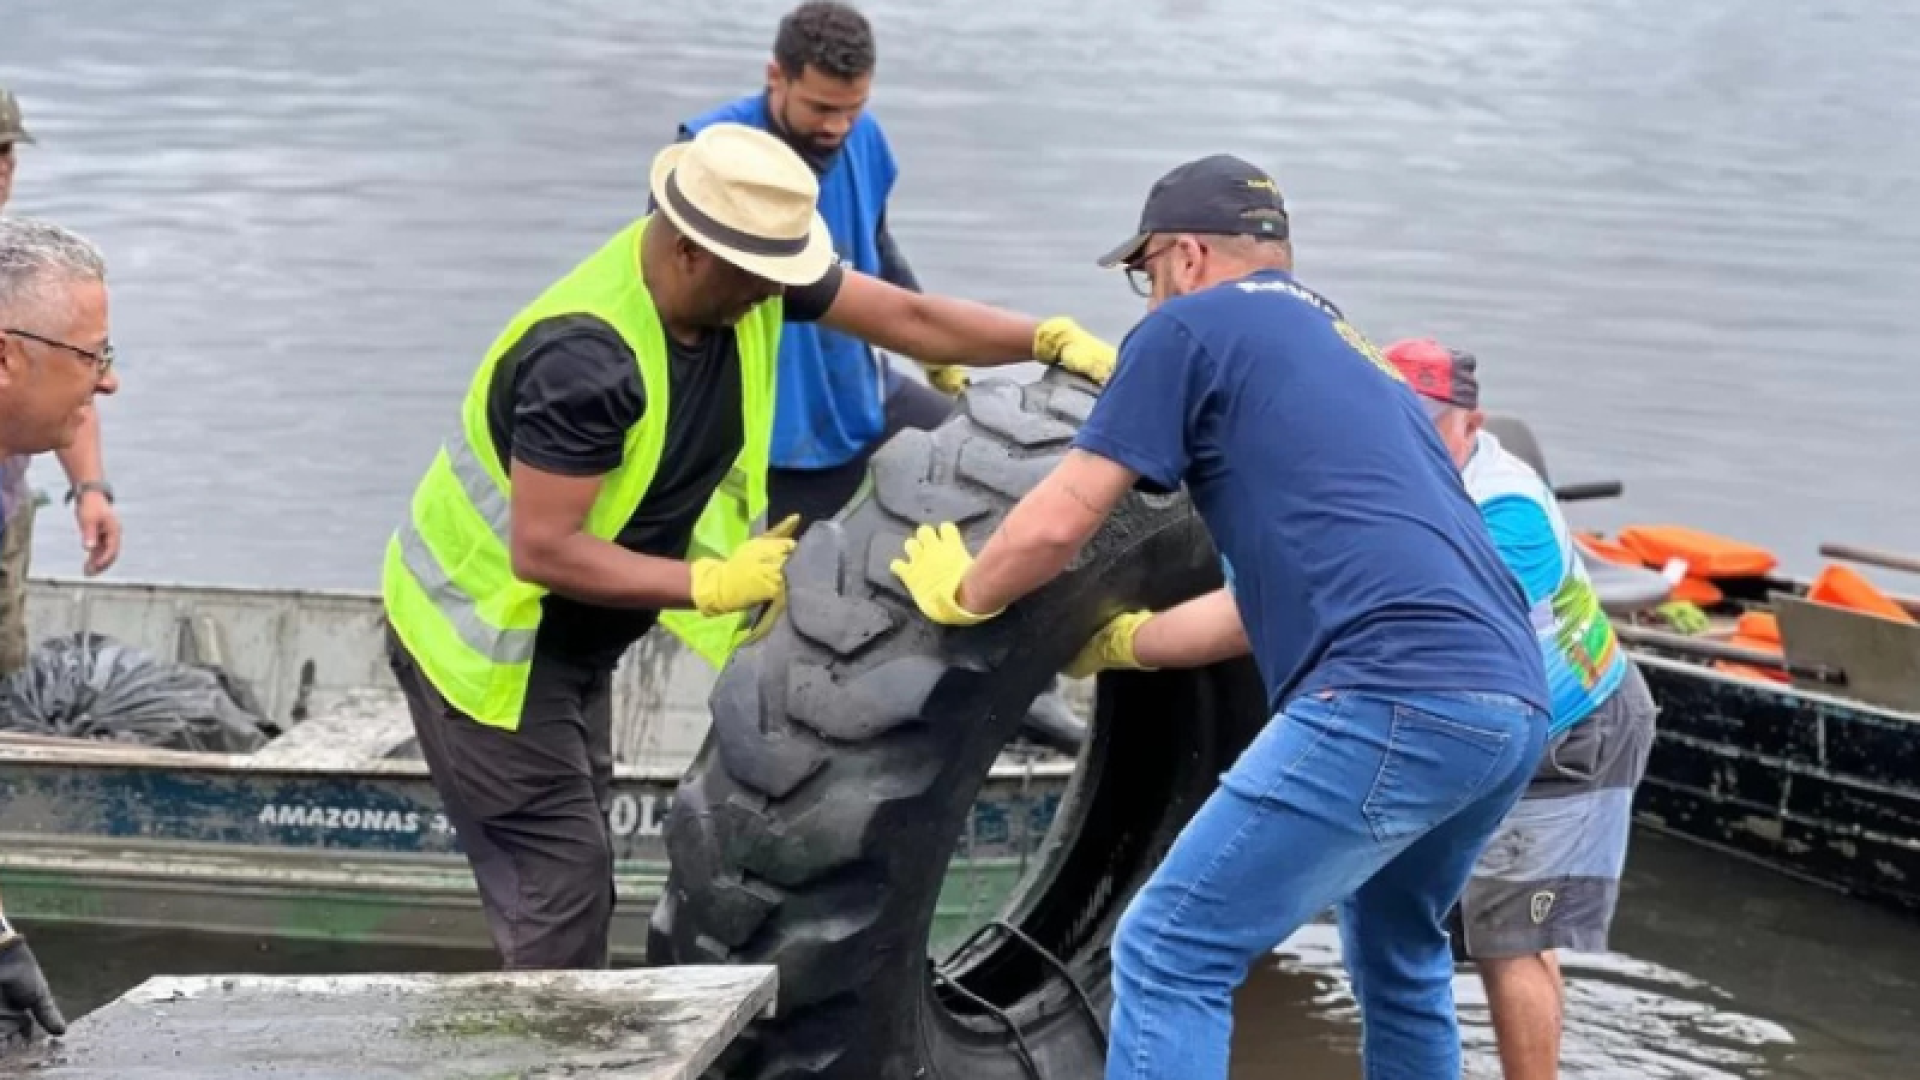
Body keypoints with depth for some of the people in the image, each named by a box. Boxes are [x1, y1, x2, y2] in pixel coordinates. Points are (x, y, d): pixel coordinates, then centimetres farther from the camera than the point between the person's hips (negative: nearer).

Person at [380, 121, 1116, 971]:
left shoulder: (743, 271, -11)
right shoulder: (588, 358, -34)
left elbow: (906, 317, -3)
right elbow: (541, 551, -33)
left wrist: (1051, 342, -13)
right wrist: (710, 586, -29)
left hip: (573, 646, 9)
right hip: (486, 645, -9)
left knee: (573, 876, 15)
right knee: (559, 886, -10)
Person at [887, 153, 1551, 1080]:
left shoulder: (1195, 326, 7)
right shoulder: (1342, 350, 32)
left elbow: (1056, 525, 4)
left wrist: (960, 596, 24)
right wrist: (1112, 642, 50)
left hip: (1394, 701, -9)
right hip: (1512, 703, 9)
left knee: (1169, 956, -3)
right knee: (1398, 953, 28)